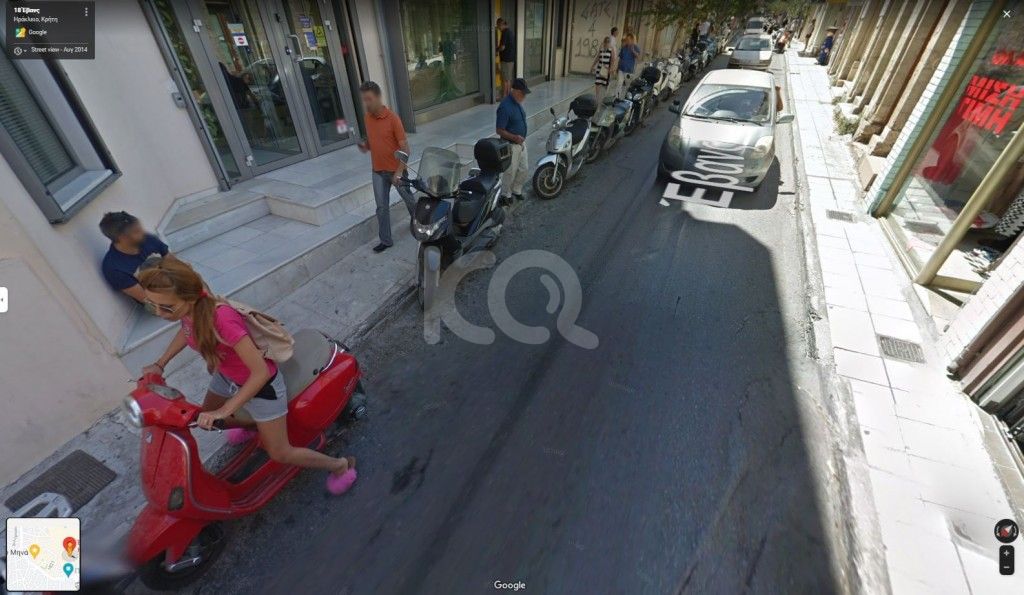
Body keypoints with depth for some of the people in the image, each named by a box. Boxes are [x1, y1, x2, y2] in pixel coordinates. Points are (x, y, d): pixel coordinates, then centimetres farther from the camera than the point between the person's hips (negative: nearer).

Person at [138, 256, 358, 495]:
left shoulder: (221, 319, -40)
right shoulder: (187, 307, -16)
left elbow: (261, 371, -36)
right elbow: (187, 330, 11)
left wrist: (224, 411, -34)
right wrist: (159, 364, 5)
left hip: (260, 383, -8)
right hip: (227, 375, 8)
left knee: (280, 454, 2)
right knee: (206, 419, 32)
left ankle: (341, 465, 22)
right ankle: (252, 425, 60)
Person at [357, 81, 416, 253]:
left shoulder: (392, 118, -16)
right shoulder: (367, 118, 2)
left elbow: (405, 148, -16)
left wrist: (399, 172, -22)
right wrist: (366, 145, -7)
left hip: (395, 170, -5)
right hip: (378, 171, 5)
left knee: (409, 200, 14)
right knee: (382, 207, 5)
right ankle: (386, 240, 15)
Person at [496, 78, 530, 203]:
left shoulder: (517, 102, 3)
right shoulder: (505, 106, -24)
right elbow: (499, 130, -24)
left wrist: (522, 138, 20)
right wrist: (514, 137, -32)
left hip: (521, 143, 9)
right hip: (510, 145, -8)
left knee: (523, 169, 16)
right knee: (511, 171, 4)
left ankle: (516, 190, 35)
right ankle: (506, 194, 23)